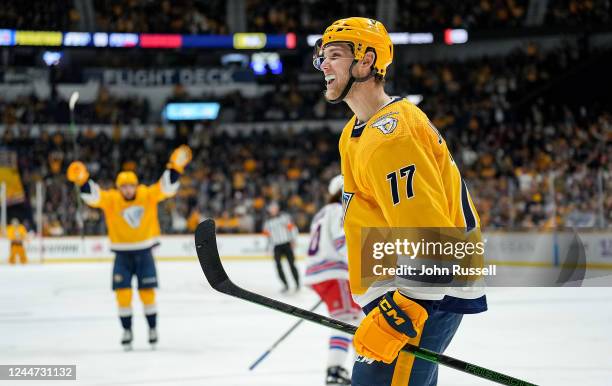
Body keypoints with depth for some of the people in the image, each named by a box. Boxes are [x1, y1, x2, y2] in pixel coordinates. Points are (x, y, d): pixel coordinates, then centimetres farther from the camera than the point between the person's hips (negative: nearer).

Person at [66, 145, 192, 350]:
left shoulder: (148, 195, -7)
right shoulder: (110, 199, -9)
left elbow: (167, 187, -12)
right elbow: (92, 196, -19)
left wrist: (175, 168, -26)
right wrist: (82, 181, -38)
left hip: (144, 252, 0)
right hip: (122, 254, 0)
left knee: (147, 293, 3)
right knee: (123, 293, -3)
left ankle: (152, 329, 19)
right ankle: (127, 331, 11)